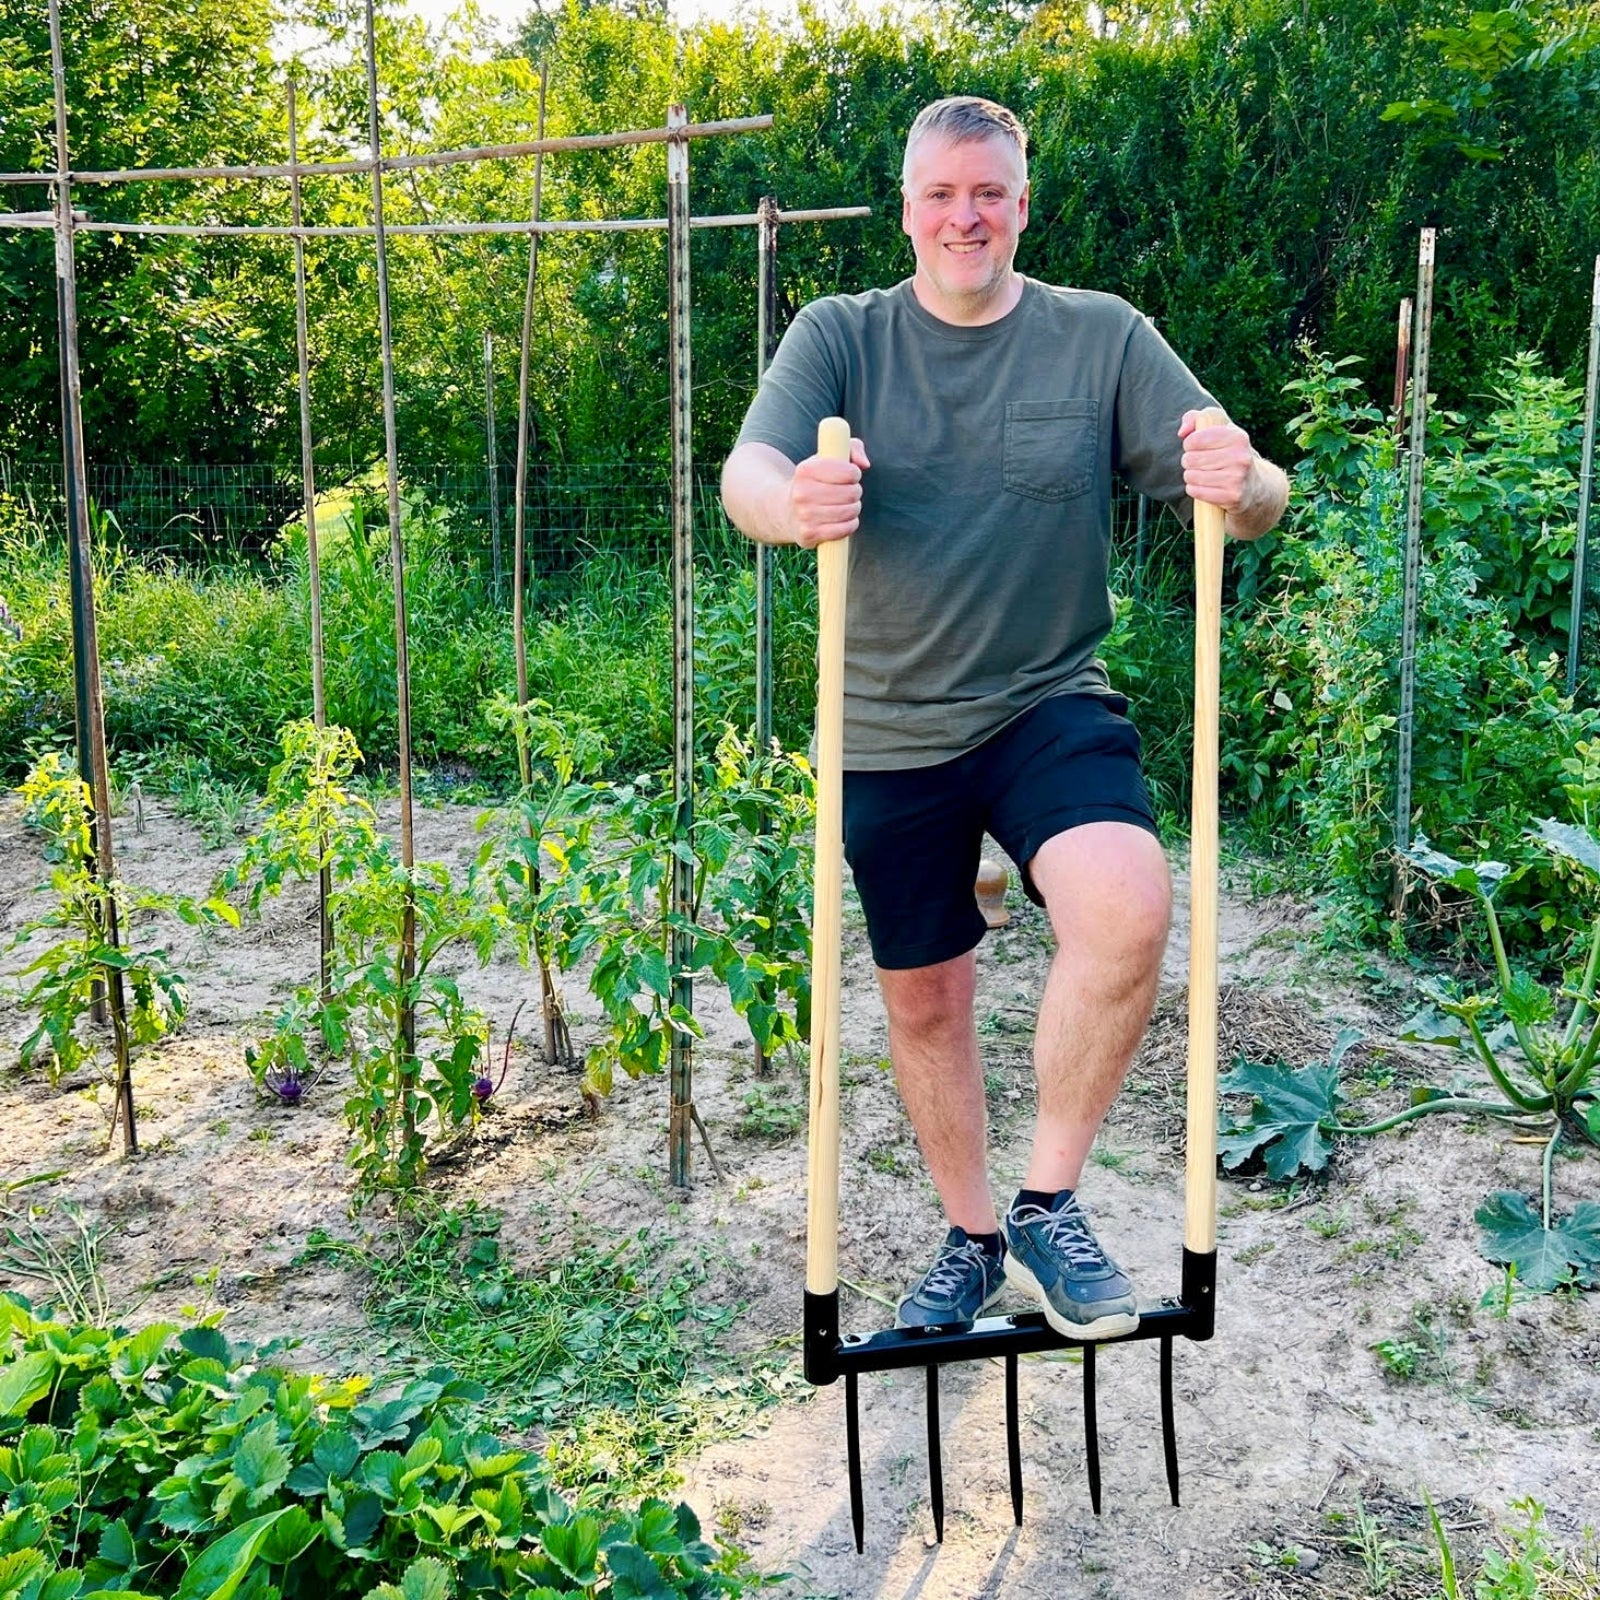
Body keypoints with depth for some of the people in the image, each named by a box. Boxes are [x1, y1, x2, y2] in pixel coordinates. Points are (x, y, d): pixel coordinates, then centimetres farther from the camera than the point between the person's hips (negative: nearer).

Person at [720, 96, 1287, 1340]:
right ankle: (972, 1237, 35)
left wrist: (1243, 483, -31)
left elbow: (1251, 501, -6)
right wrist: (793, 504, -41)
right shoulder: (842, 337, 0)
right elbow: (747, 474, -16)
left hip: (1052, 707, -1)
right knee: (924, 1001, 11)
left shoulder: (1103, 337, 0)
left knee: (1127, 910, -28)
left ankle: (1048, 1205, -7)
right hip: (891, 732, 1)